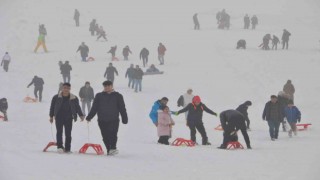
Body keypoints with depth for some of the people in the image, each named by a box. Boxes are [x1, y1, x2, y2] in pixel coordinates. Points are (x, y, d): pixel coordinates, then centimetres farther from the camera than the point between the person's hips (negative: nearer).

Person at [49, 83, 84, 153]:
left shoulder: (74, 99, 4)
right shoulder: (56, 97, 1)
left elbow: (77, 108, 12)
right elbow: (52, 107, 9)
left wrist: (81, 115, 2)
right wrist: (51, 116, 8)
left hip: (68, 118, 1)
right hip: (59, 118, -1)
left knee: (68, 134, 2)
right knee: (59, 132, -14)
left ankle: (67, 149, 8)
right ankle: (60, 146, -19)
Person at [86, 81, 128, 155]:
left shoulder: (117, 96, 7)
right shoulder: (99, 96, 10)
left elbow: (122, 108, 8)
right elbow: (94, 108, 12)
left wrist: (124, 118, 4)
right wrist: (89, 117, 5)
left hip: (114, 120, -2)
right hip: (102, 120, 2)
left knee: (113, 134, -17)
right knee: (105, 137, 3)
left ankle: (113, 148, -21)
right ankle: (109, 149, 11)